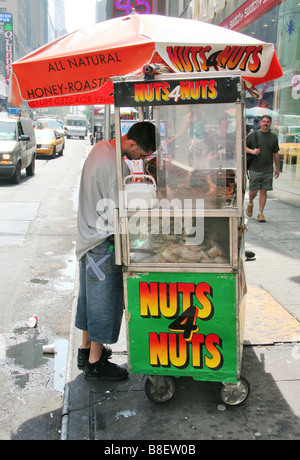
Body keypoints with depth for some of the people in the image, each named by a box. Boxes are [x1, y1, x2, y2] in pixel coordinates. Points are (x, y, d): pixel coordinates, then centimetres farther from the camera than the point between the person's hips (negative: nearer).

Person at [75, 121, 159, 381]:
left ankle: (86, 349, 36)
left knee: (91, 296, 20)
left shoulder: (101, 147, 4)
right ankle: (95, 364, 17)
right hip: (104, 244, -10)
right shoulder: (116, 167, -26)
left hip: (88, 236, 10)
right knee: (105, 301, 3)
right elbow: (118, 218, -25)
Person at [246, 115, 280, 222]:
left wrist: (277, 168, 13)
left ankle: (261, 213, 7)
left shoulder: (273, 137, 11)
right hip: (254, 169, -2)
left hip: (268, 170, 2)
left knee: (263, 191, 0)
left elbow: (276, 154, 15)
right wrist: (252, 151, -12)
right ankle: (250, 204, 31)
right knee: (253, 191, 0)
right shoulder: (253, 135, 3)